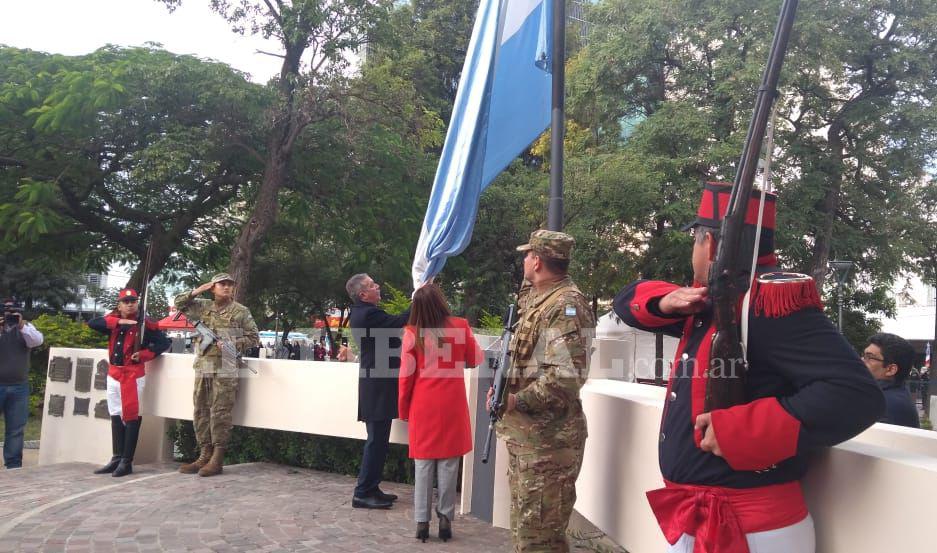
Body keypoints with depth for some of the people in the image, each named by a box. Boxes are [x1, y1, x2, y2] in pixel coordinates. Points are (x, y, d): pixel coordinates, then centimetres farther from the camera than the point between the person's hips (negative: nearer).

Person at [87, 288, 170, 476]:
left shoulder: (145, 324, -5)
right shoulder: (113, 321, 8)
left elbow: (164, 343, -6)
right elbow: (92, 323, -9)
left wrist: (143, 355, -15)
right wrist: (119, 321, -18)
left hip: (133, 374, -6)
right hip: (113, 374, 6)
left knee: (132, 416, -5)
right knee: (116, 416, 10)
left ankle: (127, 461, 0)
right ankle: (117, 458, 18)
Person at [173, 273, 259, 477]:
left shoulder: (241, 311, 2)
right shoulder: (203, 306, 13)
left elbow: (253, 336, 4)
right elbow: (179, 303, 21)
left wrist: (232, 344, -10)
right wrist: (196, 292, 5)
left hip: (225, 369, -5)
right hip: (202, 366, 5)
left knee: (220, 413, -6)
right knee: (201, 412, 8)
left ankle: (217, 459, -1)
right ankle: (204, 455, 17)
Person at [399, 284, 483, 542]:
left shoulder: (412, 333, -6)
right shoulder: (460, 327, -5)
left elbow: (406, 374, -3)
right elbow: (476, 360, 8)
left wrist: (403, 408, 8)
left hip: (423, 407, 0)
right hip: (452, 407, 0)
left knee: (423, 465, 8)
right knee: (448, 465, 7)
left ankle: (422, 521, 10)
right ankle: (445, 518, 10)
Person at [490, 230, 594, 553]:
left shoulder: (566, 305, -17)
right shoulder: (536, 300, 14)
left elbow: (567, 377, -27)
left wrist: (516, 401, -19)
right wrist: (505, 390, 4)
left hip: (548, 438, -10)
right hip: (524, 434, 10)